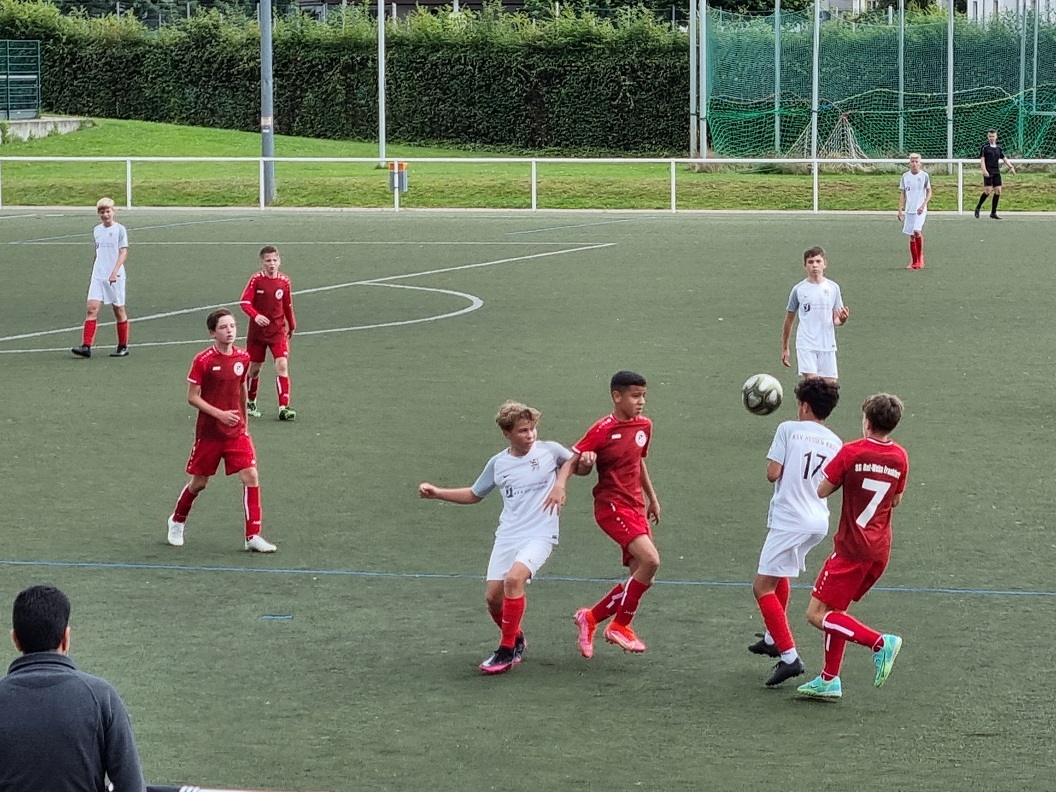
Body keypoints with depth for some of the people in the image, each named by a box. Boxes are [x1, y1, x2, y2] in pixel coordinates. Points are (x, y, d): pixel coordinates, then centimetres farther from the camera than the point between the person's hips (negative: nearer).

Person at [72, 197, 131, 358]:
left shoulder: (120, 230, -4)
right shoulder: (97, 230, 12)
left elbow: (123, 252, -9)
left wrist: (115, 271, -20)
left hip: (115, 277, -4)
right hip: (98, 276, 4)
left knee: (119, 310, 5)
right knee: (92, 309, -8)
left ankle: (123, 346, 17)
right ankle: (86, 346, -14)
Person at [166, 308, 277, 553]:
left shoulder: (243, 358, 1)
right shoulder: (203, 361, -13)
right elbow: (192, 397, -11)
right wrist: (220, 414, -20)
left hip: (237, 432, 3)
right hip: (209, 433, -3)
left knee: (251, 476, -11)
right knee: (199, 482, 9)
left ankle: (253, 536, -7)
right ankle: (177, 521, 37)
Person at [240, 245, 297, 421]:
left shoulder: (284, 281, -2)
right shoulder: (256, 280, -9)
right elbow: (245, 302, -16)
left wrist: (291, 326, 21)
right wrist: (256, 316, -33)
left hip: (278, 330, 1)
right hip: (257, 331, -1)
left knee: (282, 364, -15)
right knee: (254, 368, 10)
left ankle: (283, 407, -16)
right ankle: (250, 403, 32)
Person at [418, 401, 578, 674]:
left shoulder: (549, 451, -2)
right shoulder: (498, 463, 6)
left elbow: (573, 459, 19)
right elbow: (474, 494, 21)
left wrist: (560, 483, 0)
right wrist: (436, 492, 12)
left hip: (539, 535, -4)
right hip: (507, 536, 4)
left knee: (514, 578, -28)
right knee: (493, 596, -3)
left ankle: (507, 650, -15)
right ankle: (516, 639, 28)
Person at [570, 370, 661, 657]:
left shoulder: (644, 426, 8)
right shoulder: (602, 430, -12)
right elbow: (575, 466, -6)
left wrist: (652, 498, 27)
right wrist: (584, 462, -29)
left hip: (636, 507, 8)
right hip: (612, 506, -8)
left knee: (642, 578, 4)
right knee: (650, 560, -23)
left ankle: (590, 617, 20)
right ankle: (620, 626, -8)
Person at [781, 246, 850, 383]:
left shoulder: (833, 288, 6)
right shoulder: (799, 289, 2)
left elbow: (835, 320, 10)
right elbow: (789, 320, 11)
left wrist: (842, 319, -15)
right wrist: (784, 348, 12)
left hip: (827, 345, 2)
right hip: (806, 345, -2)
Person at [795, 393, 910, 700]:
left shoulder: (851, 453, -13)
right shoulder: (900, 458, 4)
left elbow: (821, 491, -6)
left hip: (852, 548, -7)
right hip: (880, 549, 7)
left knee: (817, 614, -4)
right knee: (836, 609, 19)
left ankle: (880, 643, -15)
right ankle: (830, 680, 20)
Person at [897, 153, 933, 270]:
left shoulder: (924, 176, -2)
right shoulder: (905, 176, 7)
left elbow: (929, 192, 1)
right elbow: (902, 194, 11)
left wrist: (923, 205, -12)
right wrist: (900, 209, 5)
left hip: (920, 209, -4)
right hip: (909, 210, 4)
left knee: (917, 231, -21)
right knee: (911, 236, 5)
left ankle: (920, 257, -4)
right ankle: (913, 262, 12)